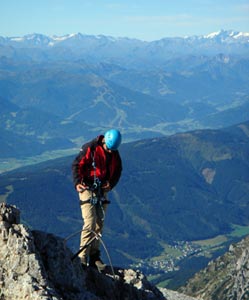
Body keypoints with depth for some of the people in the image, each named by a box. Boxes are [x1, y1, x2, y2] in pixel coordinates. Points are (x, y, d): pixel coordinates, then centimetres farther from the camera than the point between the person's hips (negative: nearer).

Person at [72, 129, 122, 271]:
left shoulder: (115, 153, 4)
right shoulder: (90, 148, -13)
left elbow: (118, 170, 13)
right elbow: (77, 165, -11)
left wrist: (111, 184, -6)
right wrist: (77, 182, -25)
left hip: (103, 190, 6)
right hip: (87, 189, -6)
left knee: (99, 224, 6)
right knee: (90, 223, -13)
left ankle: (94, 257, 15)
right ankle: (82, 258, -8)